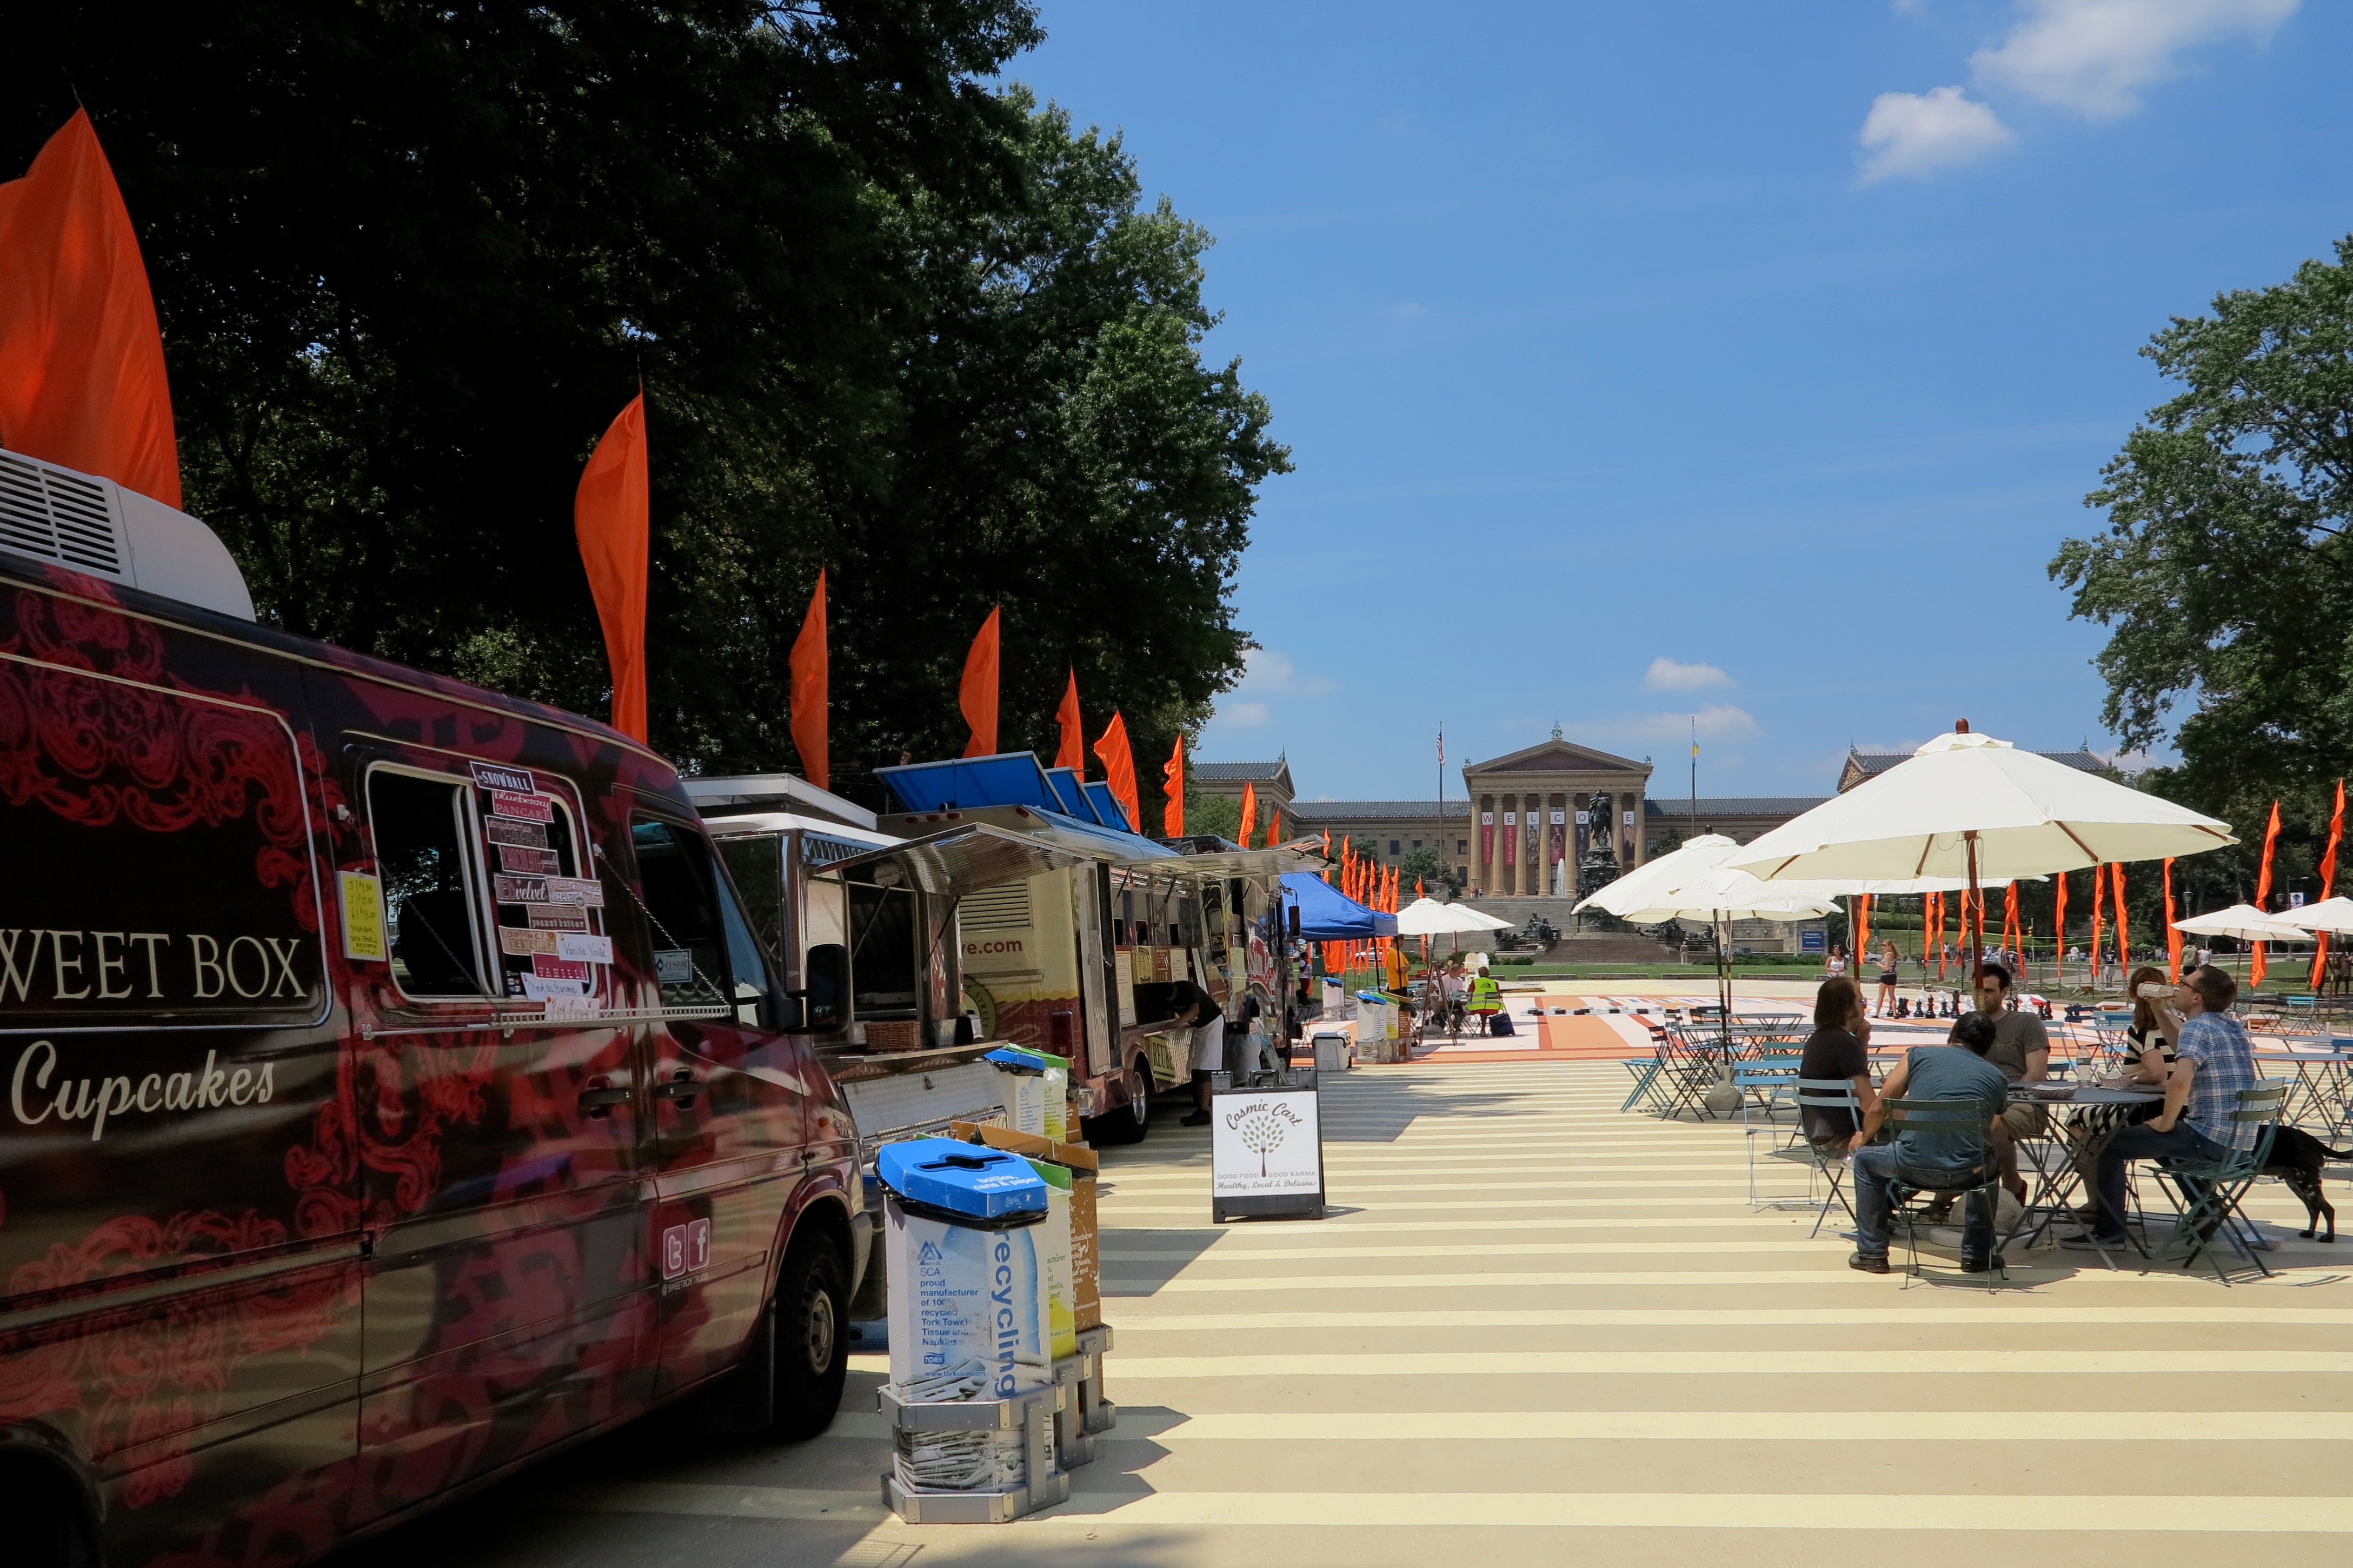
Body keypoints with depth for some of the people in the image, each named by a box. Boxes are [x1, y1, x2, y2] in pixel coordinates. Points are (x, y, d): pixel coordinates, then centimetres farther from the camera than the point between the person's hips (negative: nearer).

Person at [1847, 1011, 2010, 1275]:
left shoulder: (1919, 1054, 11)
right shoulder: (1998, 1078, 15)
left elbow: (1878, 1108, 13)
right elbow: (1990, 1135, 16)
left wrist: (1863, 1138, 34)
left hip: (1915, 1166, -2)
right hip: (1966, 1173, 2)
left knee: (1865, 1158, 30)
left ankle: (1872, 1253, 30)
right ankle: (1977, 1253, 39)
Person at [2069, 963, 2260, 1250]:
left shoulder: (2198, 1027, -15)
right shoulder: (2230, 1025, 13)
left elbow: (2180, 1080, -32)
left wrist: (2166, 1123, -19)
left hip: (2210, 1137, -9)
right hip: (2239, 1140, 9)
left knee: (2111, 1144, -2)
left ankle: (2109, 1232, 1)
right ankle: (2206, 1207, 33)